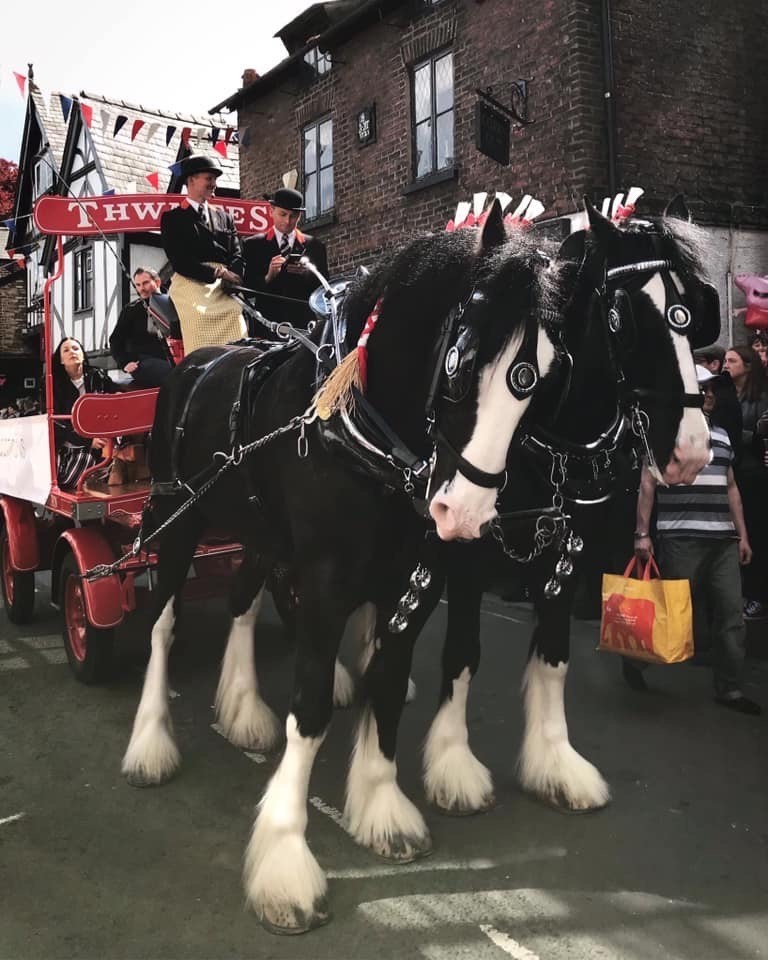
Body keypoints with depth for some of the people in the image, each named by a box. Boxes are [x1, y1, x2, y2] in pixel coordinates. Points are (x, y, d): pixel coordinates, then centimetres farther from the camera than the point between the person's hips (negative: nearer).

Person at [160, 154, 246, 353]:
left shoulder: (223, 216, 26)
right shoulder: (172, 218, 12)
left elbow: (236, 254, 15)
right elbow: (180, 261, 0)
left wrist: (232, 277, -7)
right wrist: (217, 272, -9)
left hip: (225, 289, 4)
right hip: (192, 285, -4)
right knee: (201, 353, -18)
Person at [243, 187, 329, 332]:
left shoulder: (315, 246, 16)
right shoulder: (253, 245, 12)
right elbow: (247, 288, 6)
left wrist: (307, 274, -8)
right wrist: (268, 277, -13)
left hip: (304, 321, 1)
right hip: (267, 321, -1)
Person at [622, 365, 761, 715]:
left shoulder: (721, 436, 18)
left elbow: (731, 488, 21)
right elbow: (647, 484, -6)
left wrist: (742, 535, 16)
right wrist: (642, 533, -11)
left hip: (723, 541, 7)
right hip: (681, 539, -6)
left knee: (731, 616, 4)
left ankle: (729, 689, 14)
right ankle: (636, 656, 24)